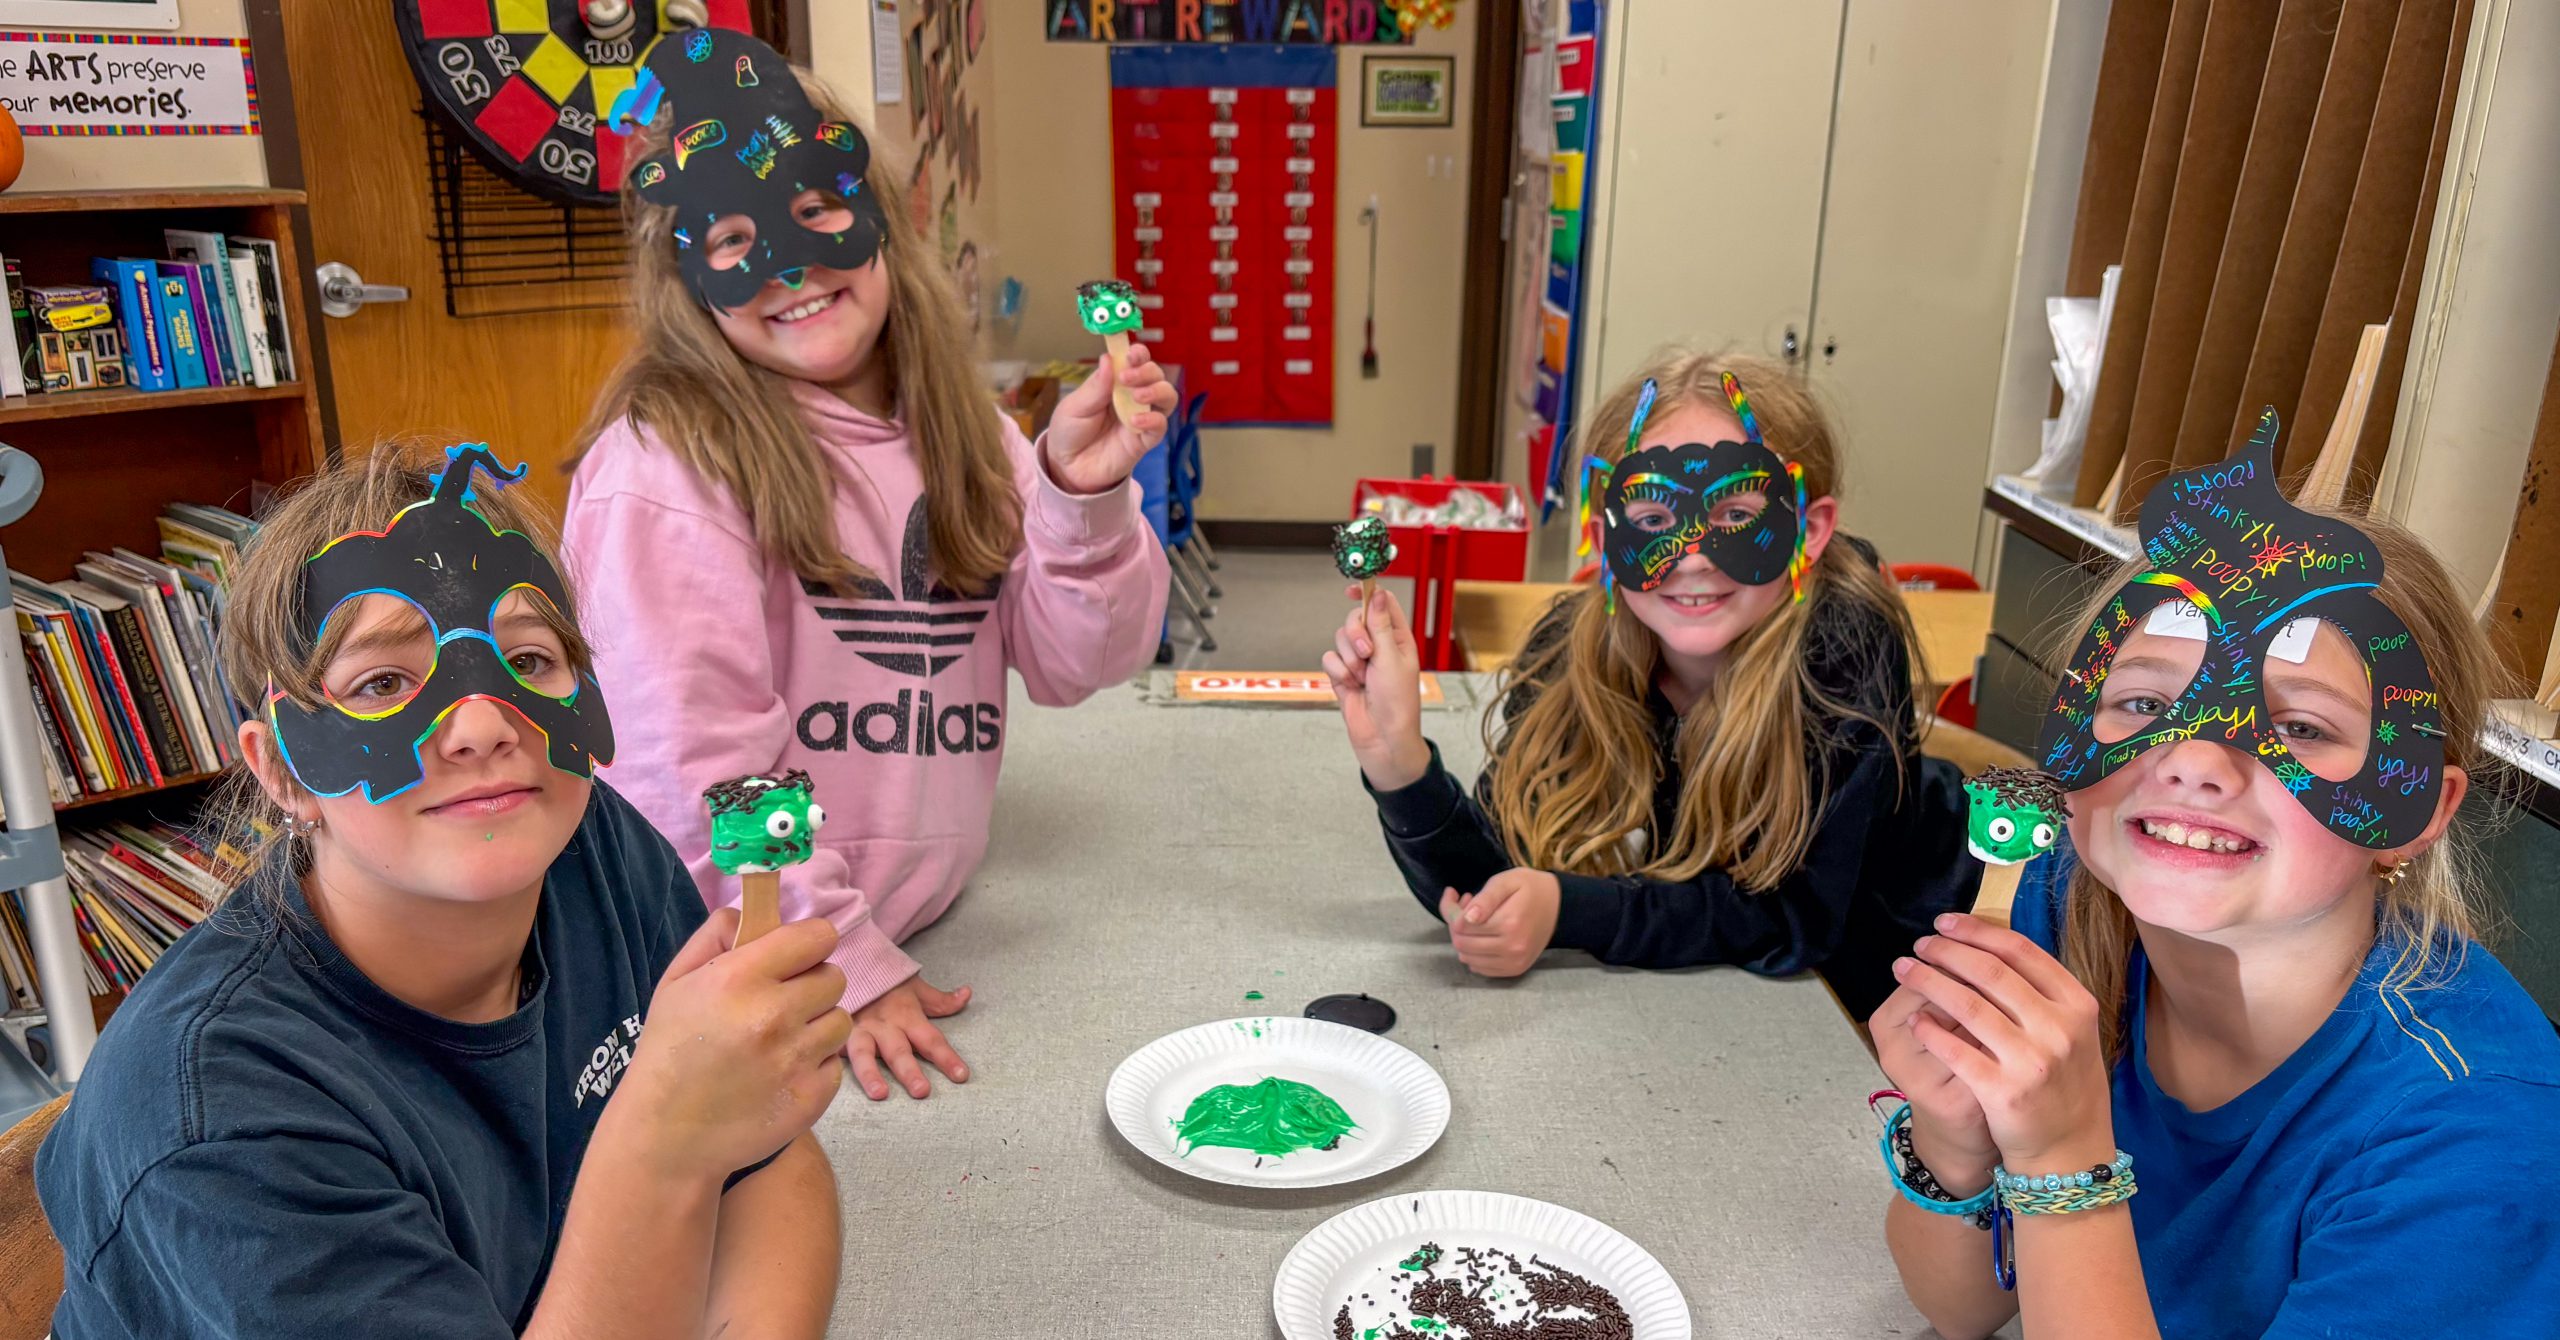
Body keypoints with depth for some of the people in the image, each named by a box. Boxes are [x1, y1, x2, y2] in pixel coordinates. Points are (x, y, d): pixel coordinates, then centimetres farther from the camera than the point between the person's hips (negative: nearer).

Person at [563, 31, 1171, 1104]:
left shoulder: (955, 431, 5)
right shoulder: (667, 463, -17)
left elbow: (1067, 668, -3)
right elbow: (697, 772, -20)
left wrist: (1082, 497, -18)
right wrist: (842, 968, -18)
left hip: (930, 930, 6)